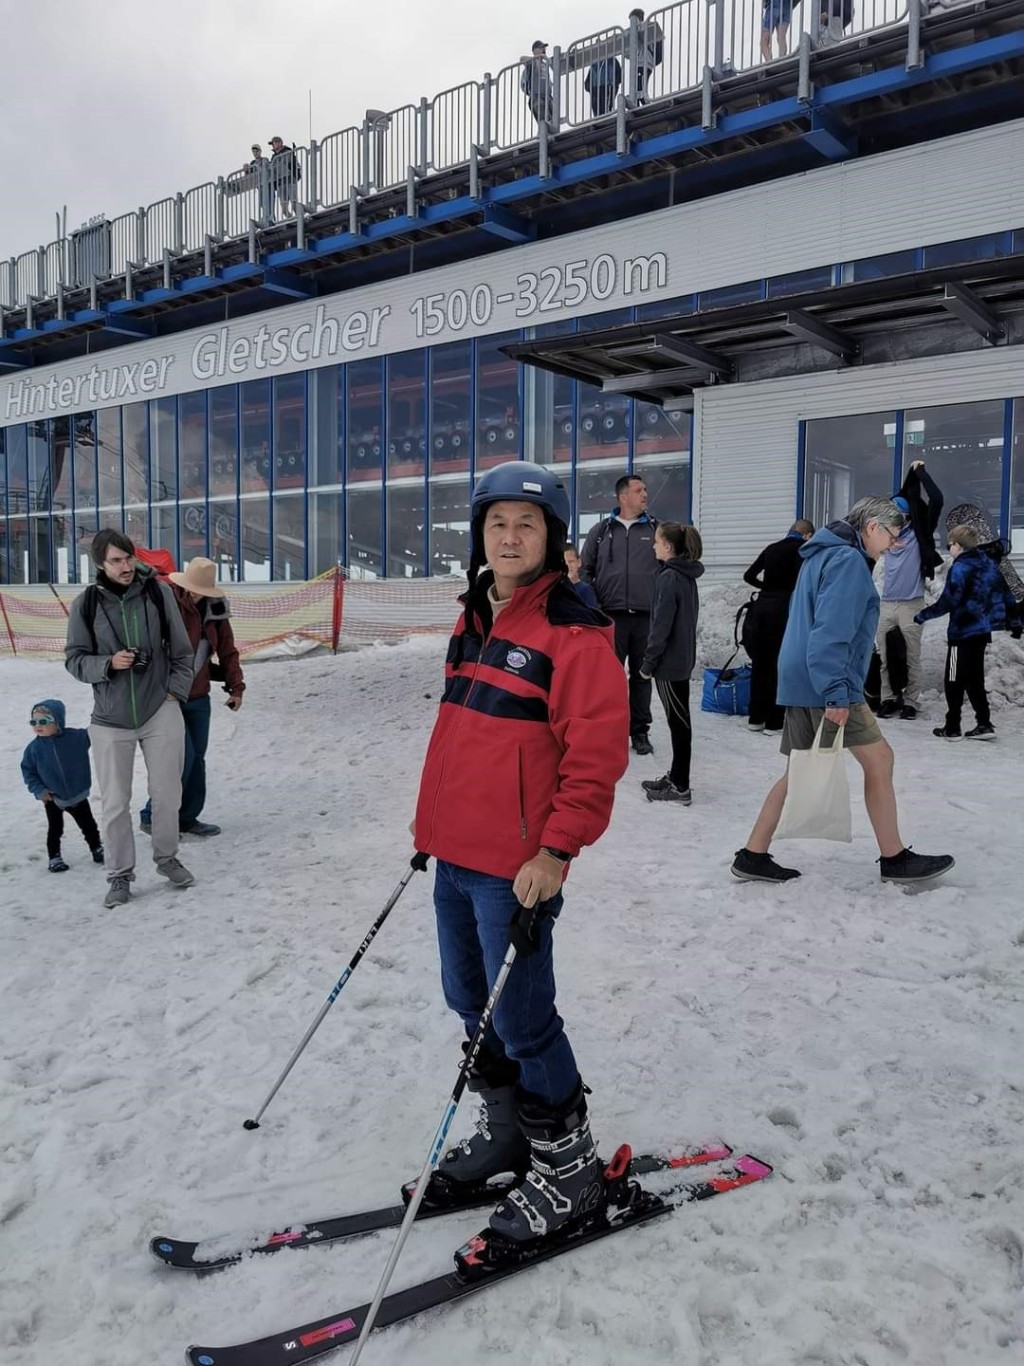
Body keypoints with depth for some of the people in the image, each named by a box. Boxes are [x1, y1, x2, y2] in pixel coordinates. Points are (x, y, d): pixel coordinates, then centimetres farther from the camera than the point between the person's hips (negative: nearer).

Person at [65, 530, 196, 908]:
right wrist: (108, 664, -17)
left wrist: (175, 691, -2)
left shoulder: (157, 592, -4)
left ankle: (167, 858, 30)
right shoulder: (87, 603, -5)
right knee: (114, 802, 6)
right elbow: (74, 659, 1)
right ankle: (120, 875, 21)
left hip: (161, 711, 0)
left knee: (167, 794, 9)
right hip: (110, 719, 0)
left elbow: (181, 649, 4)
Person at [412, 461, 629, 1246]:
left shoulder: (573, 632, -14)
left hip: (519, 863, -8)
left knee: (521, 1017, 2)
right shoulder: (476, 618, 11)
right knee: (471, 1001, 19)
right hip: (456, 851, 8)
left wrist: (557, 849, -21)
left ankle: (567, 1168, 24)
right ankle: (505, 1130, 41)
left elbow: (597, 753, -17)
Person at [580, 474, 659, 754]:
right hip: (611, 615, -1)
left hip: (647, 615, 1)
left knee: (642, 675, 7)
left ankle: (640, 731, 17)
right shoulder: (601, 531, 7)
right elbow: (585, 569, 10)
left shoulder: (657, 529, 9)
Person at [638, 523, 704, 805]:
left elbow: (661, 626, -19)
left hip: (669, 662, -9)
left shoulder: (669, 578, -17)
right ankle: (675, 778, 26)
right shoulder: (687, 576, 11)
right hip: (683, 659, 9)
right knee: (679, 720, 15)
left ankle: (680, 787, 3)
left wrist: (648, 663, -13)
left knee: (678, 721, -4)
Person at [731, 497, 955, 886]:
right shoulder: (848, 560, -12)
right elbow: (832, 631, -22)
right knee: (878, 759, 1)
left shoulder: (823, 555, 20)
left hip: (802, 680, 10)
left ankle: (753, 857, 11)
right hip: (826, 683, -10)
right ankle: (895, 860, 11)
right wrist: (836, 693, -24)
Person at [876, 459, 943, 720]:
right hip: (886, 603, 4)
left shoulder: (917, 532, -1)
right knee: (883, 655, 4)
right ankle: (888, 698, 13)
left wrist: (920, 471, -2)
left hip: (911, 604, -4)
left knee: (911, 657, 1)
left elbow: (936, 499, -8)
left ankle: (910, 702, 8)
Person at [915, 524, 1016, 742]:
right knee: (975, 679, 15)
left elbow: (947, 603, -19)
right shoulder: (990, 565, 9)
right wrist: (1012, 619, 27)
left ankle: (952, 728, 4)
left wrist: (923, 616, -7)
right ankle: (984, 724, 13)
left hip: (962, 633, -8)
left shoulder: (960, 568, -15)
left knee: (954, 681, 0)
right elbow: (1006, 597, 14)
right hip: (982, 631, 8)